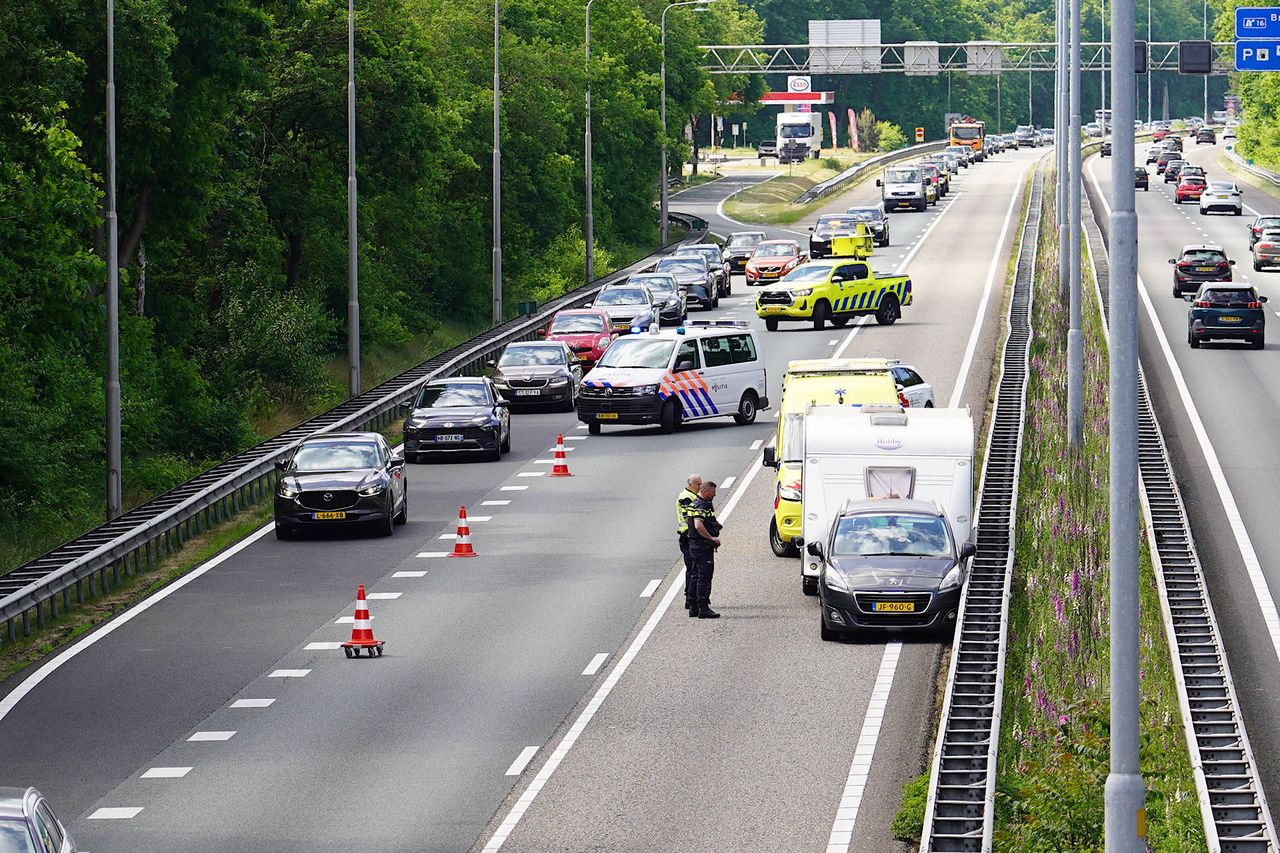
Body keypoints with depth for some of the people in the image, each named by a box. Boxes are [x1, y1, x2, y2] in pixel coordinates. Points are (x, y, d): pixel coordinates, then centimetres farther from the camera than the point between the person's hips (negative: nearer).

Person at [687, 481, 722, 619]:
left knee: (696, 577, 14)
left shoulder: (695, 504, 16)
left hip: (695, 545, 11)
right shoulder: (702, 507, -17)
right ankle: (703, 609, -11)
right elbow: (698, 526, -30)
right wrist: (712, 538, -22)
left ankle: (694, 608, 19)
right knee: (704, 577, -9)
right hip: (703, 546, -11)